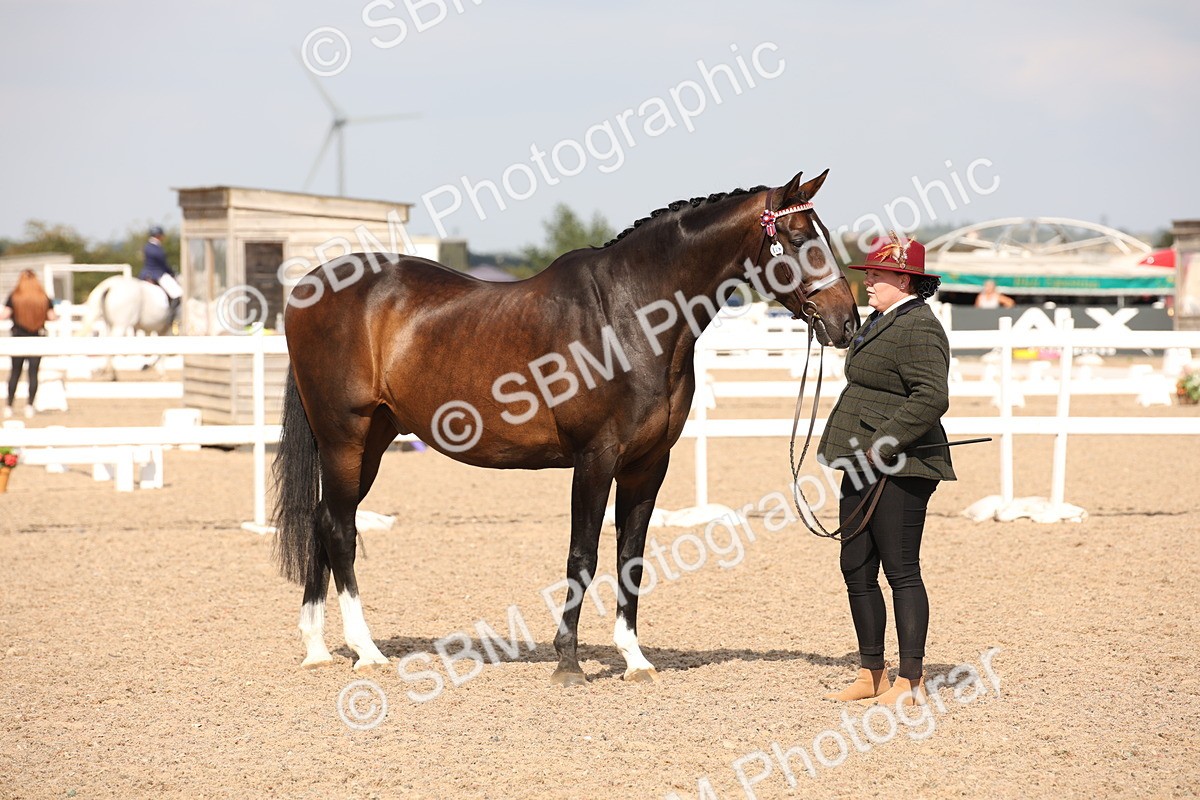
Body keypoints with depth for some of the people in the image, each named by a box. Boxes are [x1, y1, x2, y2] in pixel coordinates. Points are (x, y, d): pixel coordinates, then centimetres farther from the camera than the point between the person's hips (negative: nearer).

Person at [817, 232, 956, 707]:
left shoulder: (918, 328, -14)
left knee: (901, 573, -5)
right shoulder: (880, 321, 18)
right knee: (857, 572, 12)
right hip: (866, 470, 11)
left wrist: (883, 446, -24)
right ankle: (870, 676, 21)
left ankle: (911, 683, 1)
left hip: (899, 470, -11)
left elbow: (930, 398, -24)